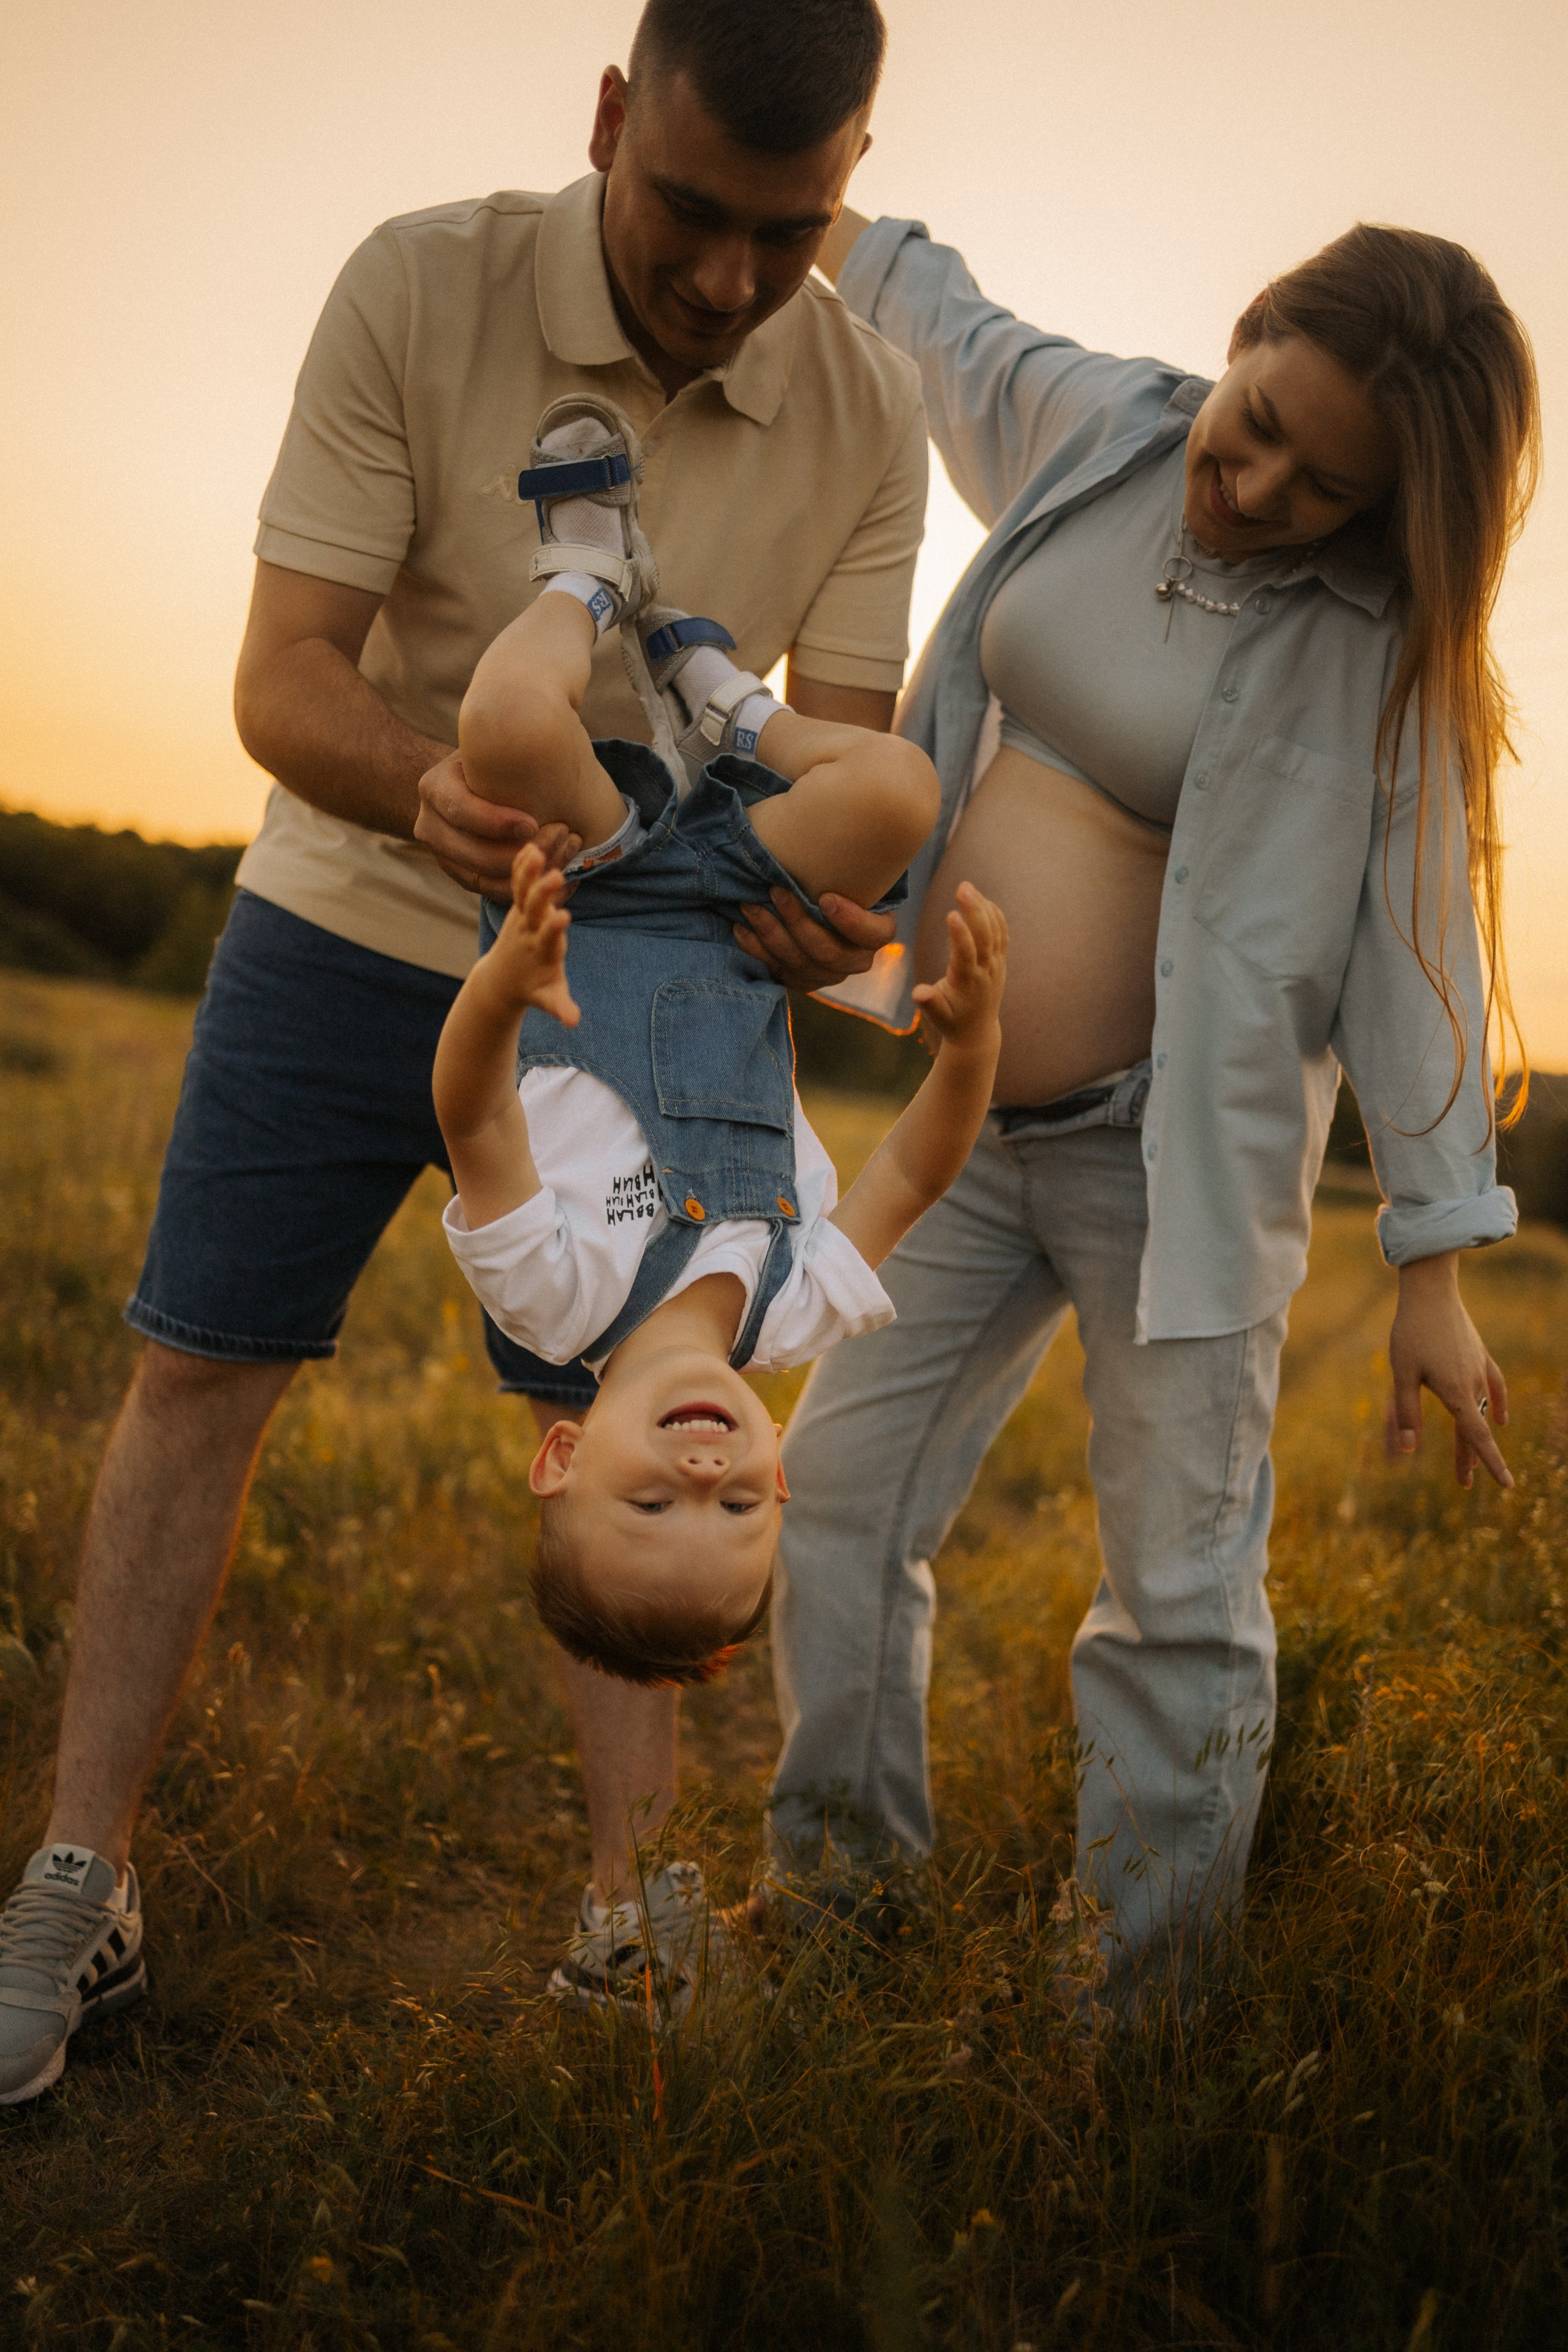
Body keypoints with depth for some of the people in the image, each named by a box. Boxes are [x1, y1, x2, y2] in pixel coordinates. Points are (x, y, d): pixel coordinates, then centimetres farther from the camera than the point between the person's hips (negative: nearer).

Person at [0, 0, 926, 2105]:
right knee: (197, 1381, 0)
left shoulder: (870, 415, -10)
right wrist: (424, 793, -44)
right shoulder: (420, 293, -18)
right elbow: (281, 679, -21)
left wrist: (832, 894, -36)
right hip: (346, 936, -1)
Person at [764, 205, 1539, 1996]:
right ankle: (832, 1890, 28)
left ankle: (1145, 2012, 14)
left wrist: (1433, 1268, -14)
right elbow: (941, 320, 21)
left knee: (1181, 1594, -2)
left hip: (1174, 1141, -5)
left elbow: (1421, 941, -12)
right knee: (842, 1489, 9)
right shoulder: (1095, 422, 0)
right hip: (968, 1121, 5)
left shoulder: (1374, 650, -12)